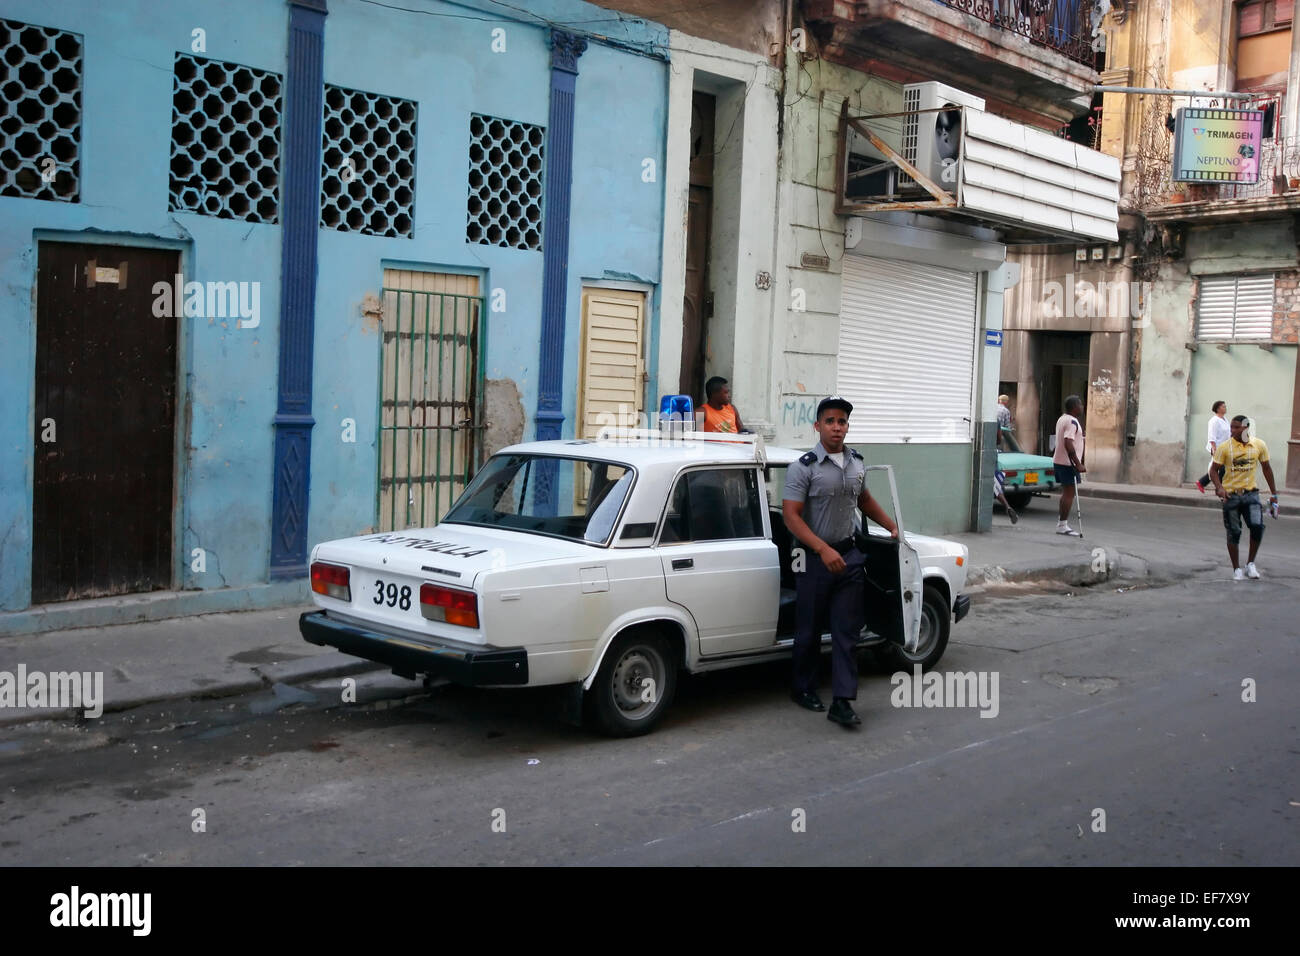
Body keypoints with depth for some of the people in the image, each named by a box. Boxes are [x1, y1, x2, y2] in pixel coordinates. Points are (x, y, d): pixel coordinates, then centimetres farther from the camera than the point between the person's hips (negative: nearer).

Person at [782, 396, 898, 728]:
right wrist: (824, 550, -26)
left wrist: (891, 526, 18)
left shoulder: (857, 463, 7)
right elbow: (791, 515, -18)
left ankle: (842, 702, 1)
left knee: (846, 632, 0)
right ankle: (803, 689, 28)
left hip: (849, 555, 5)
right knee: (809, 630, 9)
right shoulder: (804, 467, -12)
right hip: (814, 559, -5)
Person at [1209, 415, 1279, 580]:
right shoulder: (1224, 447, -7)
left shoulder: (1259, 445, -1)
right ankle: (1236, 569, 15)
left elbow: (1266, 468, 11)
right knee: (1234, 533, 3)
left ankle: (1251, 563, 4)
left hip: (1250, 492, 1)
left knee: (1257, 526, -16)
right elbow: (1214, 470, -3)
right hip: (1230, 494, -1)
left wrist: (1274, 494, 12)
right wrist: (1219, 487, -22)